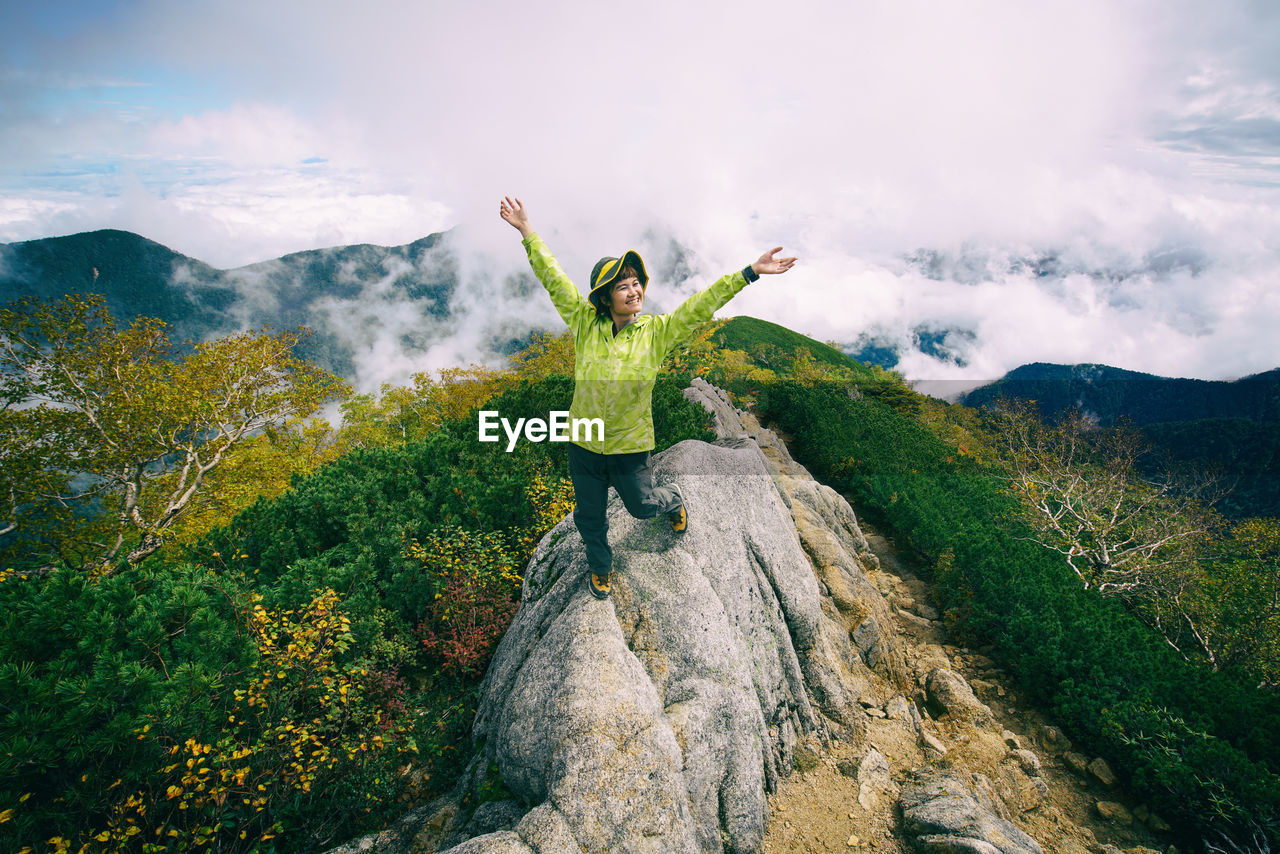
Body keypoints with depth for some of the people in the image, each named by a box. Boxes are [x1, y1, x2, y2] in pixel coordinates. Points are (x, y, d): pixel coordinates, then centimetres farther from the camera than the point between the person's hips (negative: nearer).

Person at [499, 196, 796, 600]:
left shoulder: (657, 331, -9)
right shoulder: (585, 324, -9)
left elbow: (701, 305, -13)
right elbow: (554, 279, -7)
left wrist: (750, 272, -17)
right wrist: (527, 232, -7)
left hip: (631, 443, -1)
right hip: (585, 443, 1)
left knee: (642, 506, 19)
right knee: (589, 514, 18)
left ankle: (674, 500, 57)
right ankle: (599, 566, 48)